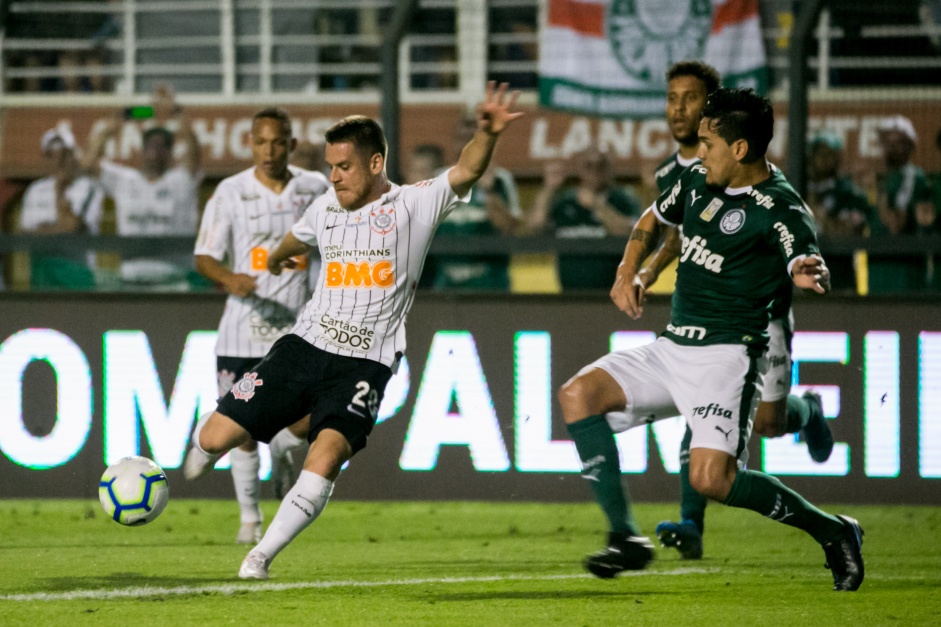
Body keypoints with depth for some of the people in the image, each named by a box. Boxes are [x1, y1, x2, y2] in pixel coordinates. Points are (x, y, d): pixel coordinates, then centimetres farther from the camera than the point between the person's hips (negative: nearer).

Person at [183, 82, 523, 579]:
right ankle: (204, 443, 35)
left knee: (326, 456, -27)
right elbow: (296, 239, 35)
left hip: (364, 365, -4)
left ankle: (261, 556, -14)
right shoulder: (326, 208, 11)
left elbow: (465, 172, -20)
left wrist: (486, 135, -40)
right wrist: (276, 259, 57)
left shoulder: (413, 206, -2)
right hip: (305, 346, 4)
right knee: (218, 437, -4)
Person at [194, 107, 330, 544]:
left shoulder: (315, 188, 3)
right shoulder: (231, 192, -4)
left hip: (298, 324, 1)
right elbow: (204, 257, -6)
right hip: (244, 325, -1)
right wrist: (228, 278, -26)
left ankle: (281, 452, 27)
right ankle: (250, 518, 18)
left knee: (305, 422, -10)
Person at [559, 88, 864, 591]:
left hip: (727, 355, -8)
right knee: (579, 393, -7)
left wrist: (810, 274, -58)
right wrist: (627, 274, 11)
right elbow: (653, 220, 27)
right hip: (672, 349, 8)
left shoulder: (779, 209, -16)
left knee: (711, 478, -23)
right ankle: (625, 537, -7)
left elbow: (804, 257, -34)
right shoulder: (697, 181, 8)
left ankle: (831, 532, -2)